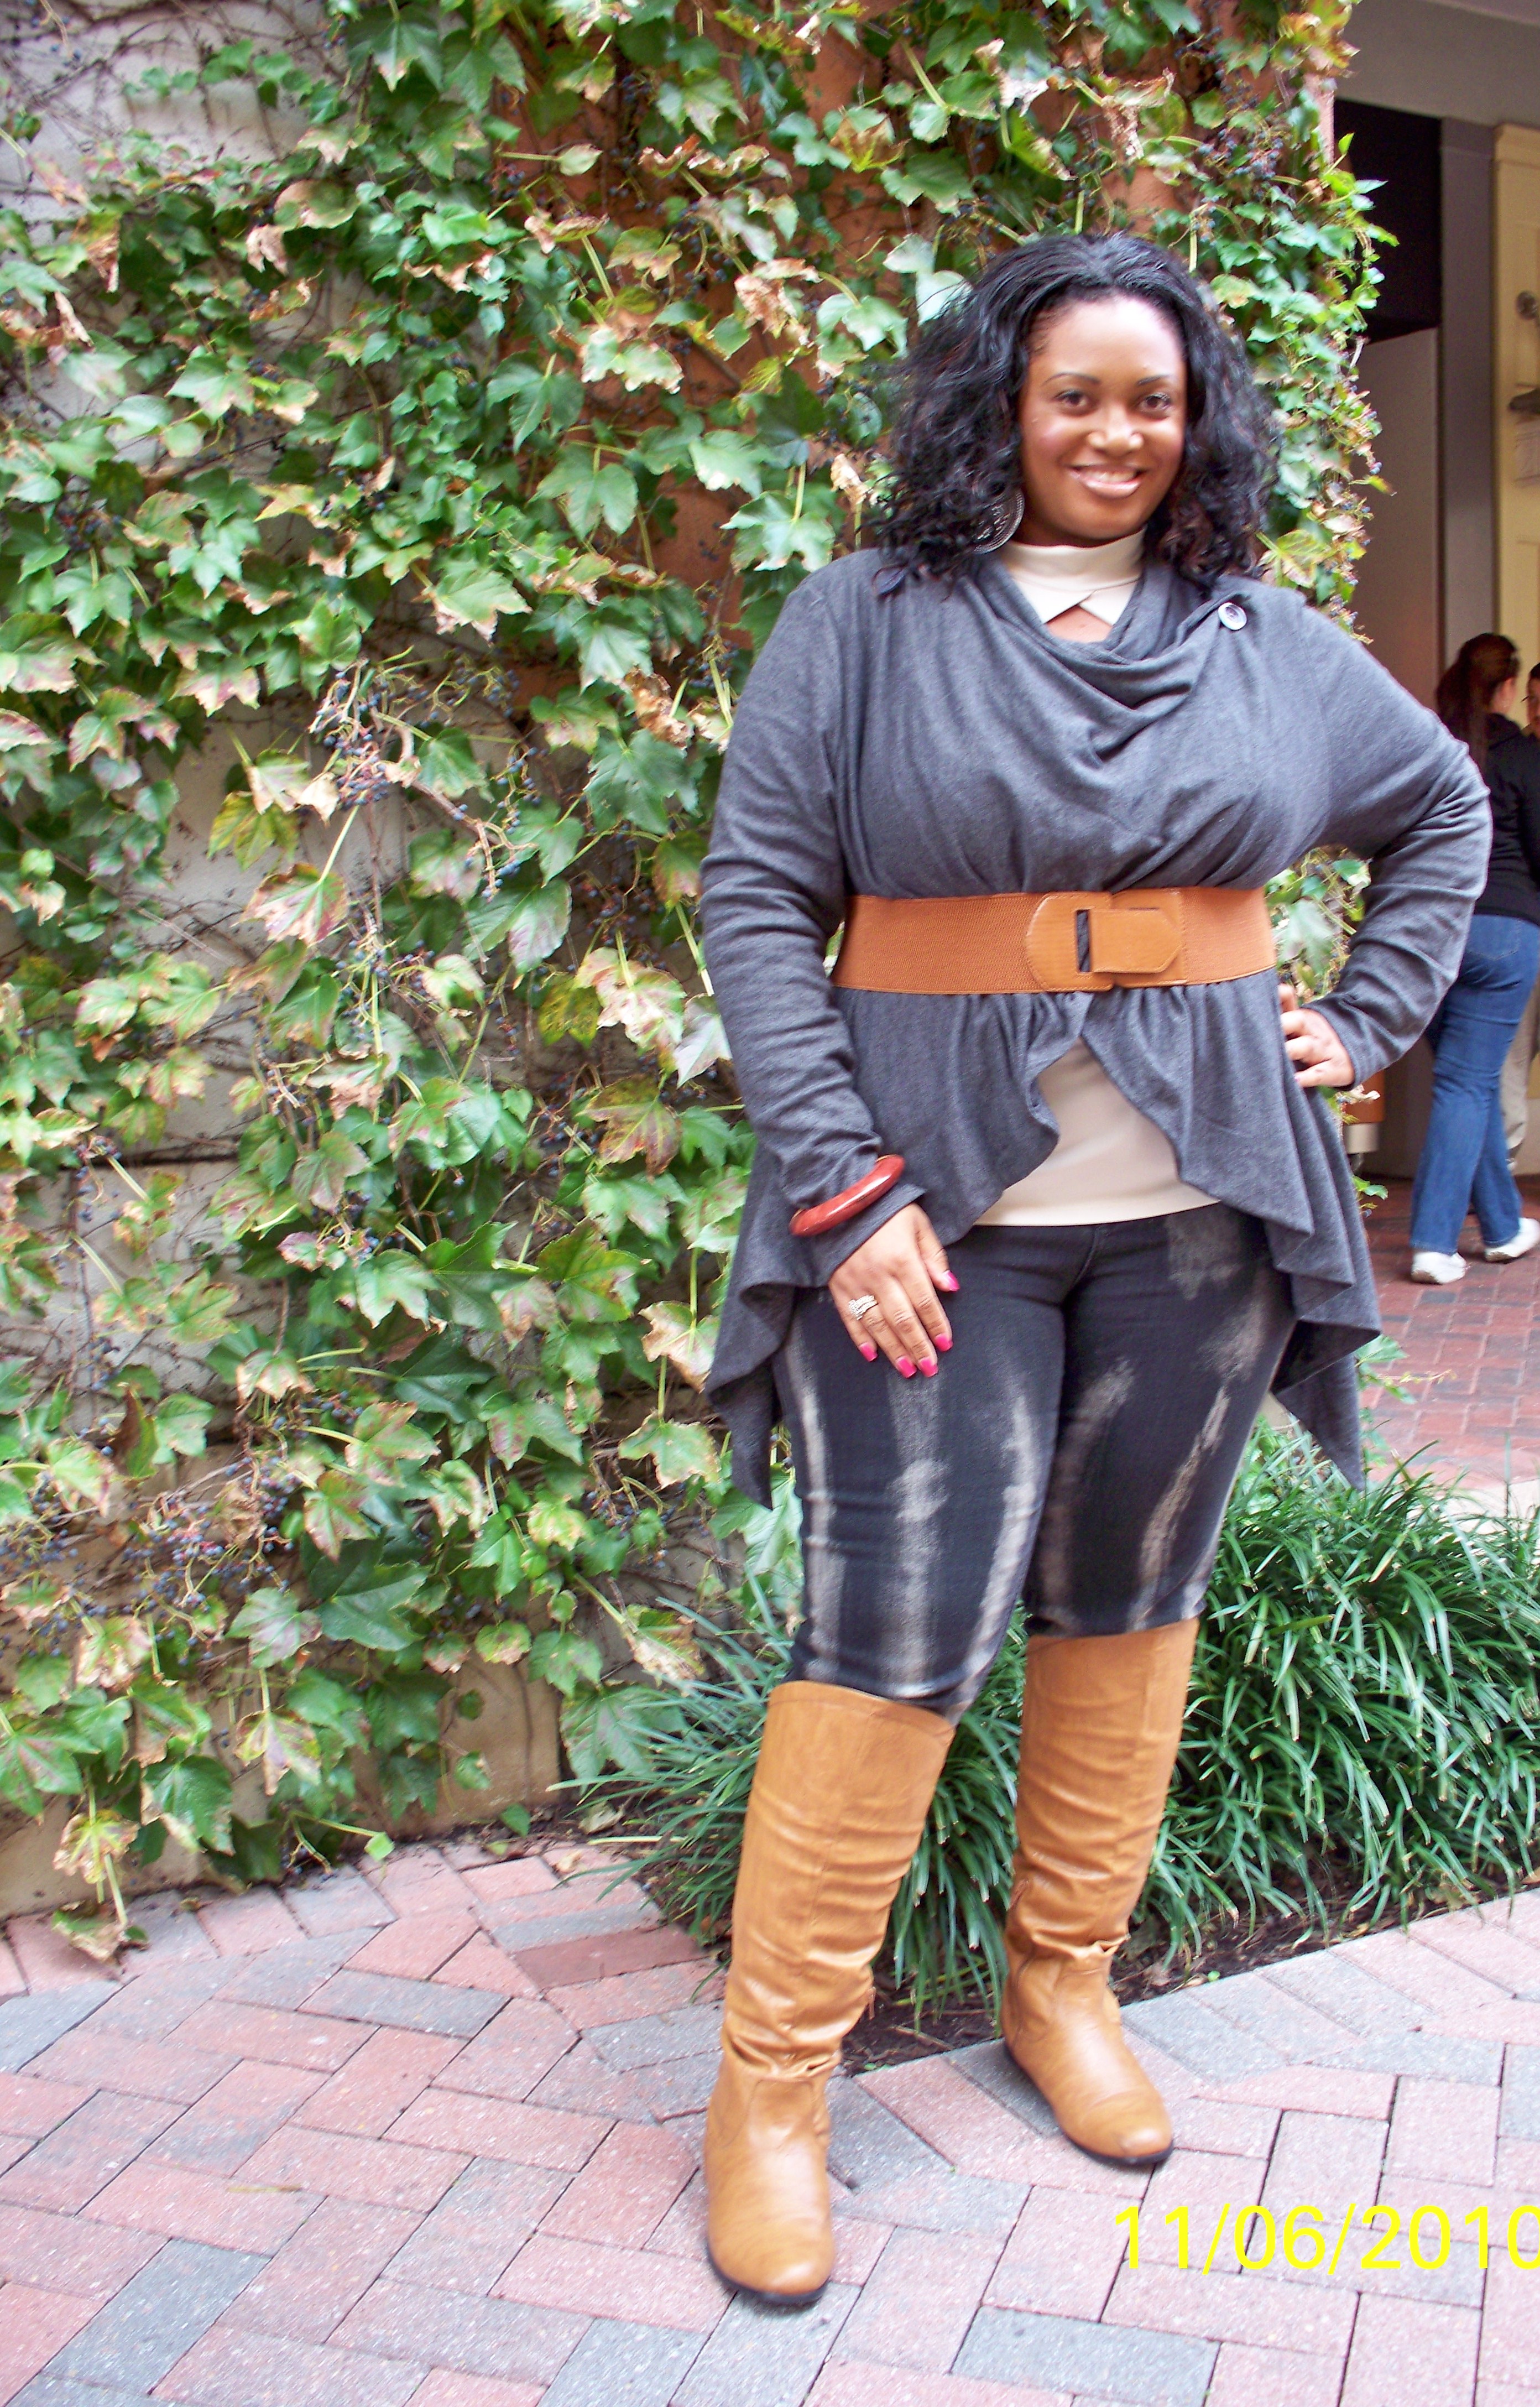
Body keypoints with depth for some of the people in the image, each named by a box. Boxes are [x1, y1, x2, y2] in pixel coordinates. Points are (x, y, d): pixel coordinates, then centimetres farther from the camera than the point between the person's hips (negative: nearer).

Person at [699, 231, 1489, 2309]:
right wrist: (838, 1185, -13)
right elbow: (759, 899, -5)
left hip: (1197, 1206, 4)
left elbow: (1447, 810, 25)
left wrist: (1367, 1022, 12)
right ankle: (773, 2075, 9)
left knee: (1131, 1602, 11)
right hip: (937, 1199, -3)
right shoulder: (868, 622, 0)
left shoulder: (1265, 638, 11)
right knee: (898, 1632, -6)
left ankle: (1066, 1982, 31)